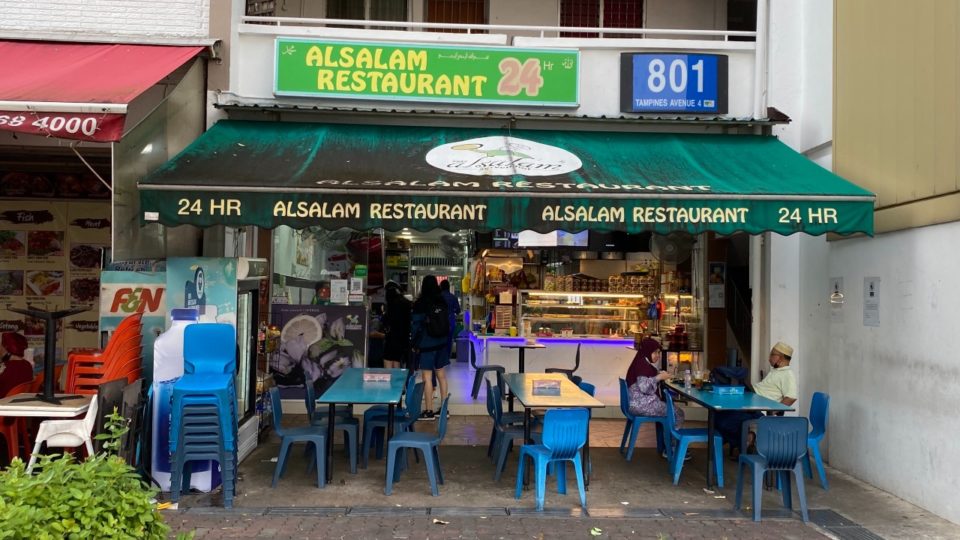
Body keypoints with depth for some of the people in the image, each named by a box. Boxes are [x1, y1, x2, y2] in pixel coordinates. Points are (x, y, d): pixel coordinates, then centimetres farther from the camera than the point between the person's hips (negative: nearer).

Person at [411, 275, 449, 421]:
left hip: (426, 344, -6)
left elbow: (416, 325, -10)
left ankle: (429, 411, 0)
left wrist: (414, 344, 0)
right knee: (441, 375, 12)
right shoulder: (442, 302, 3)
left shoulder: (420, 304, -13)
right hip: (441, 342, 6)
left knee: (427, 377, -2)